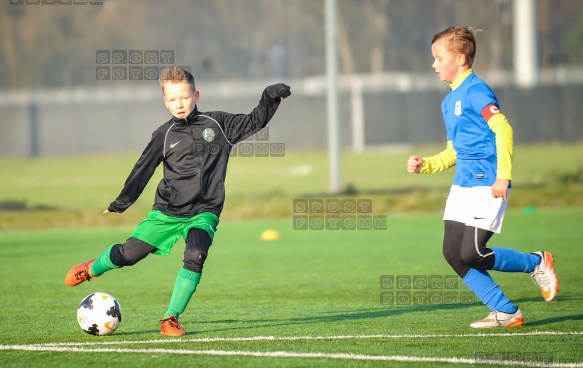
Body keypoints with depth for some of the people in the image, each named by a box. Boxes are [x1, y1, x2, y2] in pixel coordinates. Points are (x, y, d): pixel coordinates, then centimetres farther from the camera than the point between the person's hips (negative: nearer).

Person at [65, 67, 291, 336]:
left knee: (195, 256, -26)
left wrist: (270, 98, -11)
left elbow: (254, 122, 5)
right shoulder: (165, 135, 3)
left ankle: (171, 319, -13)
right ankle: (92, 268, 35)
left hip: (204, 212, -1)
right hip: (166, 212, 1)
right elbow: (143, 169, 6)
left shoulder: (218, 124, 3)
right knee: (128, 253, 1)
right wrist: (122, 202, 5)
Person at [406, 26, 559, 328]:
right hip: (462, 186, 9)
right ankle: (505, 312, 7)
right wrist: (425, 165, 12)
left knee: (471, 255, -14)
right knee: (452, 253, 0)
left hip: (486, 186, -9)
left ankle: (536, 263, 9)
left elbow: (502, 129, -20)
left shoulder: (476, 91, -10)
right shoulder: (449, 101, 18)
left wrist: (503, 176, -25)